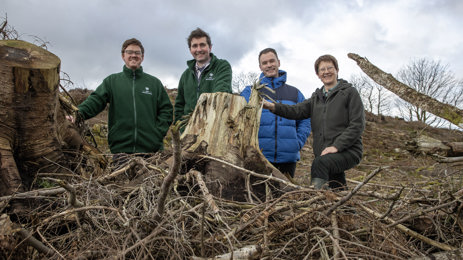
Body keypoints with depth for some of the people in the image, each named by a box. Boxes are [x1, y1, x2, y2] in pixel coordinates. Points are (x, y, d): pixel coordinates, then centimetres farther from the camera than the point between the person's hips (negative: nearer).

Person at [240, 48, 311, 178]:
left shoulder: (295, 93, 15)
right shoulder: (250, 91, 8)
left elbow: (305, 120, 16)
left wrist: (298, 143, 1)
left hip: (288, 157, 2)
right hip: (258, 157, -2)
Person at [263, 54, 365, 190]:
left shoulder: (349, 92, 4)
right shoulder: (316, 97, 21)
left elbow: (357, 125, -5)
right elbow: (298, 110, 1)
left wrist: (336, 146, -16)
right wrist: (273, 106, -17)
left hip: (348, 151, -6)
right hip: (325, 155, 6)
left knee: (320, 162, -33)